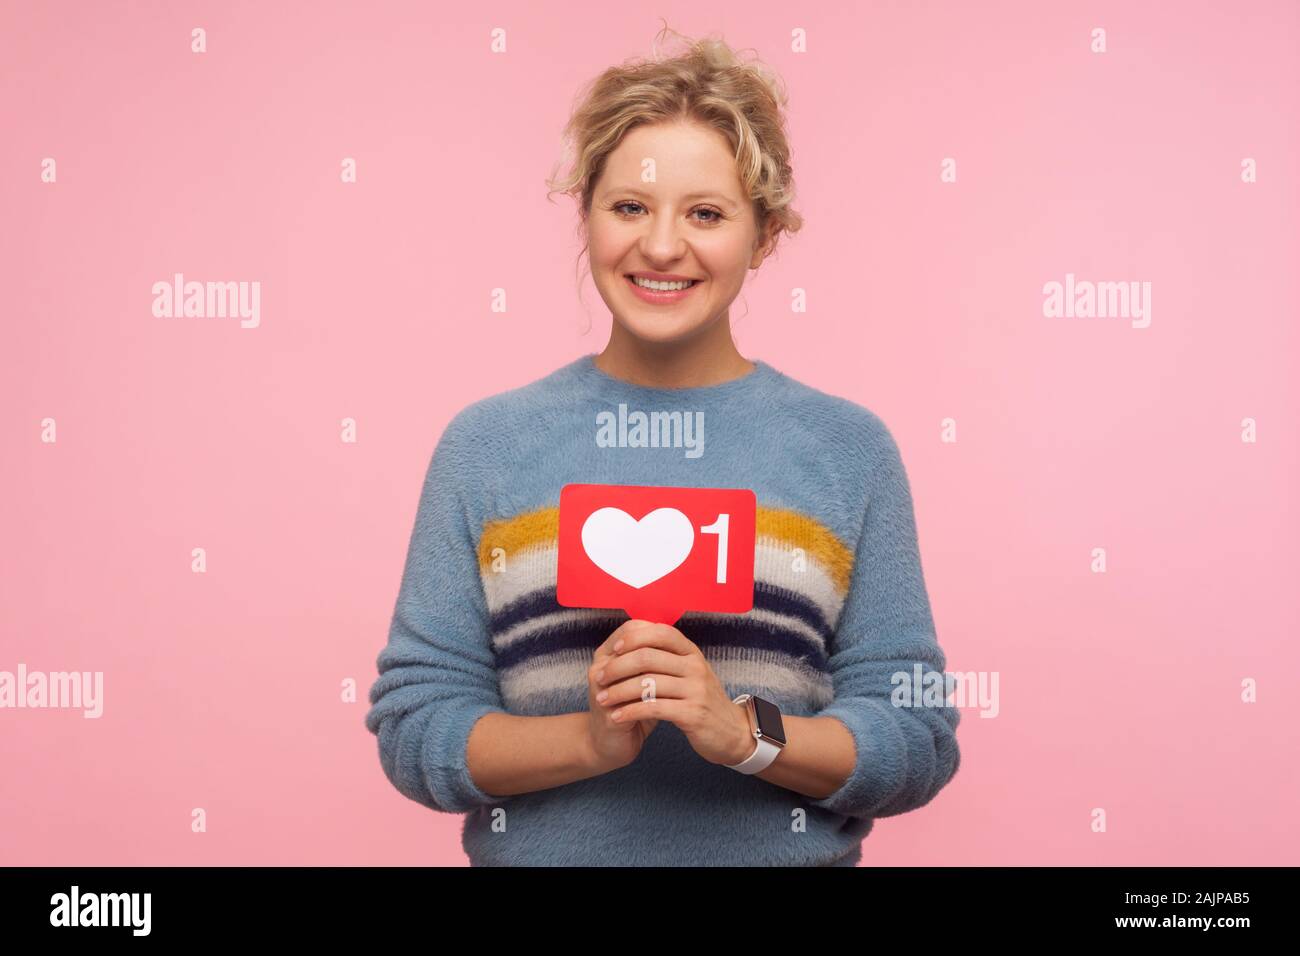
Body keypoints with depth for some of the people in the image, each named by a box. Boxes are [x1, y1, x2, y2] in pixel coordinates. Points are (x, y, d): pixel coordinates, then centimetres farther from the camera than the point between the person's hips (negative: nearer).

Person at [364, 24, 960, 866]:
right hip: (537, 848, 0)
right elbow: (412, 729, -6)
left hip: (789, 848, 0)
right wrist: (590, 738, -20)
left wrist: (744, 733, -21)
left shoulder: (850, 449, -3)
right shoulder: (483, 445, -3)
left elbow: (919, 744, -6)